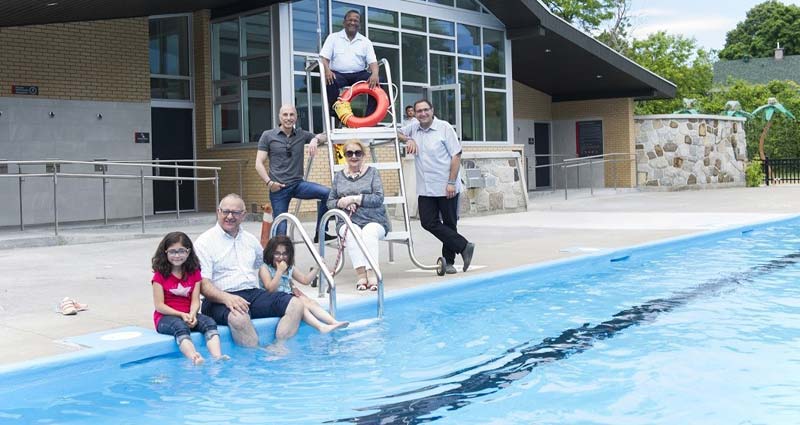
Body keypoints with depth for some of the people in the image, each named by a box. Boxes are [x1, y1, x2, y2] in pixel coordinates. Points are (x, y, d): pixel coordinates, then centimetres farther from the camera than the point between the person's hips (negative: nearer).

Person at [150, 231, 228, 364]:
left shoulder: (194, 273, 10)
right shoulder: (160, 275, -1)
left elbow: (195, 300, 2)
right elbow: (159, 305, -7)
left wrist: (192, 314, -20)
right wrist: (181, 315, -18)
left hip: (188, 315, 4)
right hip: (165, 317, -4)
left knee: (209, 322, -25)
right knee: (181, 327, -36)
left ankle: (218, 357, -46)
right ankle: (195, 359, -60)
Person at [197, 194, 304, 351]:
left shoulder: (250, 240, 19)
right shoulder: (205, 242, -1)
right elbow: (203, 284, -11)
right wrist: (226, 298, -28)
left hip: (254, 293, 6)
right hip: (221, 299, -6)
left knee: (295, 305, -15)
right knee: (239, 318, -40)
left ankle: (278, 347, -27)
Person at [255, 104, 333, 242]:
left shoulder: (301, 135, 10)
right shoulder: (268, 136, 4)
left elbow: (325, 137, 21)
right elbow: (259, 164, 2)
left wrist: (315, 139, -3)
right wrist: (269, 182, -14)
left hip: (298, 184, 2)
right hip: (278, 188, -2)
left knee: (327, 193, -22)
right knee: (281, 230, -5)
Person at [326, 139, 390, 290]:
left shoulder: (372, 172, 8)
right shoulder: (339, 176, 16)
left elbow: (379, 198, -5)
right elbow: (330, 202, 16)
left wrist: (354, 199, -12)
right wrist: (342, 203, -7)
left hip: (374, 221, -1)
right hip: (349, 221, 2)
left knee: (369, 232, -35)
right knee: (352, 233, -33)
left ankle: (372, 273, -42)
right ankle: (361, 274, -39)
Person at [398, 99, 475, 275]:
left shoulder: (444, 127, -7)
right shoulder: (413, 128, 9)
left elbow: (456, 155, -9)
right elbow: (397, 133, 26)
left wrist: (451, 182, -15)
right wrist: (408, 140, 2)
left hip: (446, 187, -5)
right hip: (425, 188, 5)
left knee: (449, 224, 4)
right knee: (428, 222, -4)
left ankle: (448, 261, 16)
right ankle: (464, 246, 4)